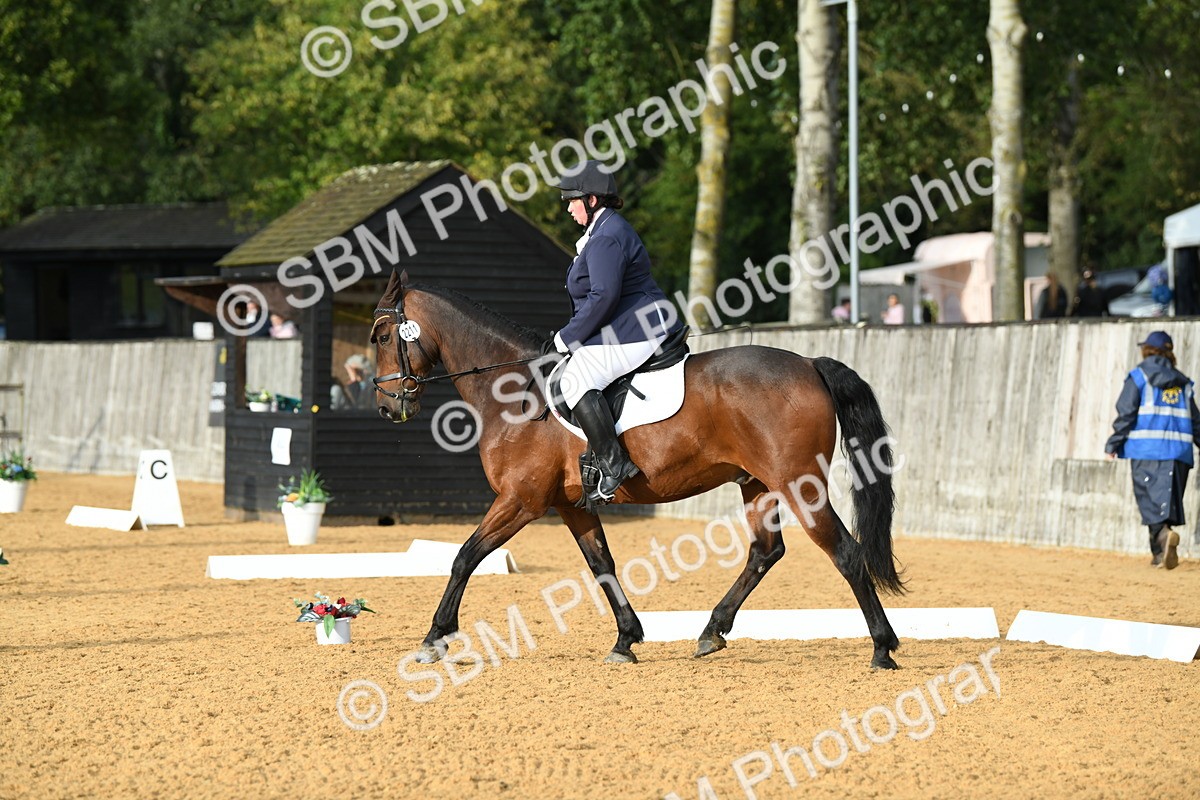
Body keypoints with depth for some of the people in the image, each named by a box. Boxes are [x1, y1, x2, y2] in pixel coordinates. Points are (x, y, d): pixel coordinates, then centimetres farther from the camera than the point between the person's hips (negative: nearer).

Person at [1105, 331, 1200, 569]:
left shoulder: (1138, 377, 3)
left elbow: (1126, 413, -5)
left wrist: (1113, 444, -3)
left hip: (1146, 449, -4)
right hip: (1179, 448, 4)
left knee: (1150, 498, -7)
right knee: (1168, 497, 8)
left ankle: (1163, 533, -33)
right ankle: (1160, 553, 7)